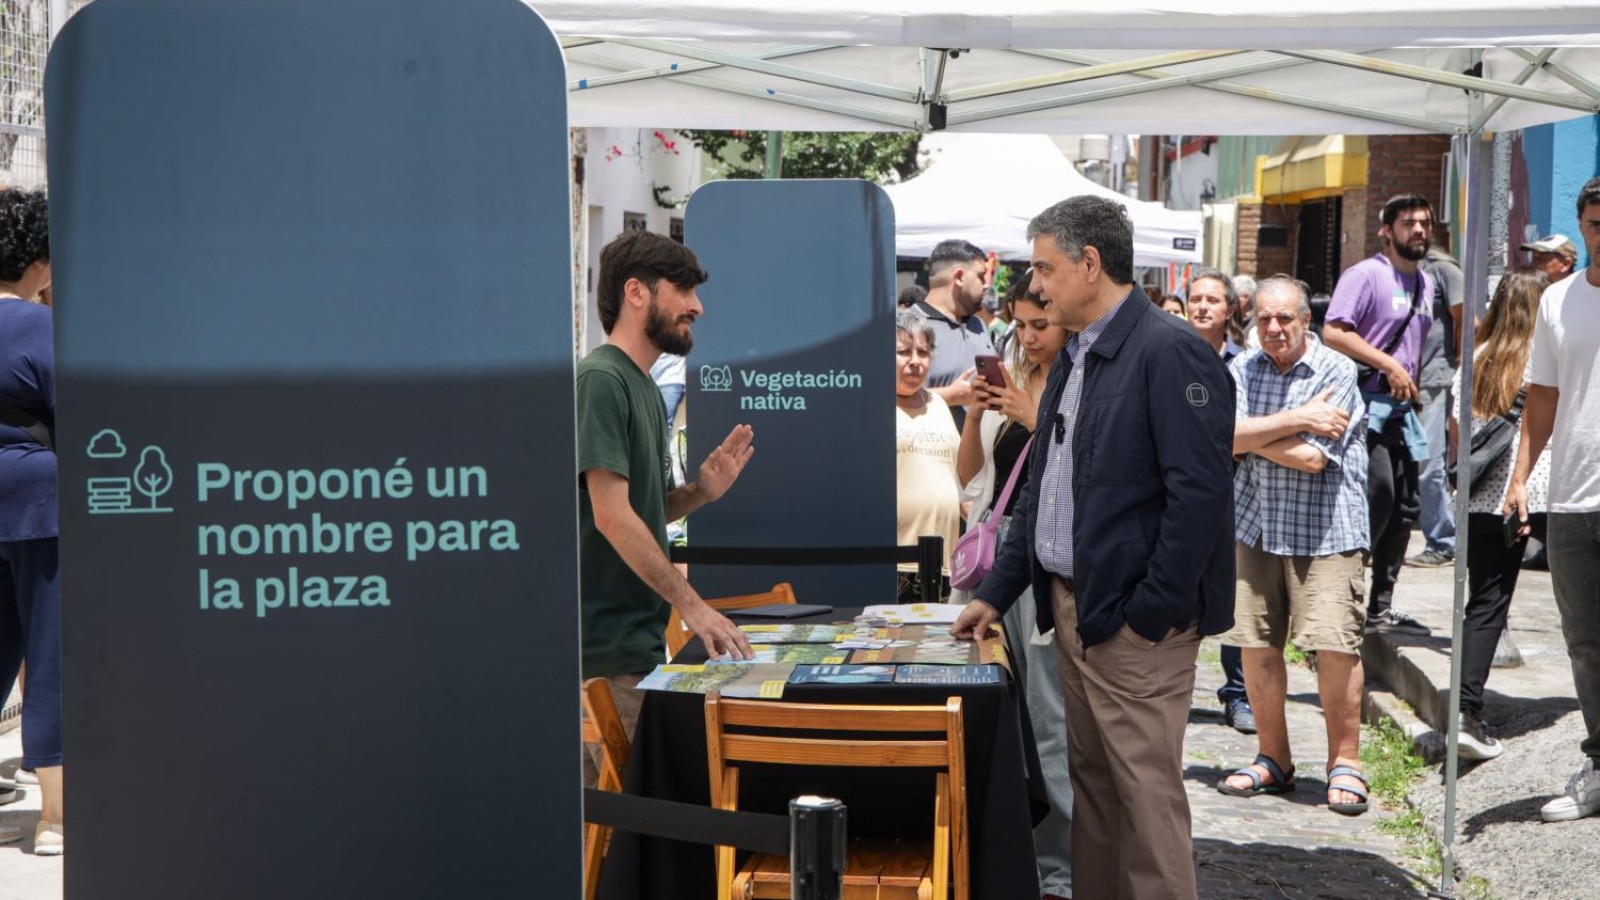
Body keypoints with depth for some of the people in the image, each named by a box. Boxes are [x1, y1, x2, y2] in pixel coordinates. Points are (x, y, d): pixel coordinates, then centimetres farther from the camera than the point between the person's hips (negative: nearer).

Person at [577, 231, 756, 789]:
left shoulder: (644, 388, 17)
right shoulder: (600, 380, -13)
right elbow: (612, 517, -20)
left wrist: (702, 490, 1)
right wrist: (691, 605, -20)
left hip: (639, 636, 9)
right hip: (607, 643, -9)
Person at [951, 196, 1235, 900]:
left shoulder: (1170, 354, -14)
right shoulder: (1071, 360, 15)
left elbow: (1200, 494, -19)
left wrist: (1149, 615, -18)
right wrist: (997, 592, 16)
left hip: (1133, 622, -9)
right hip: (1071, 606, 9)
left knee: (1146, 792, -3)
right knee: (1091, 782, 15)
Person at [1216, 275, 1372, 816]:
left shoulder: (1338, 372, -6)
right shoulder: (1243, 371, 7)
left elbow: (1312, 458, -14)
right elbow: (1223, 436, -9)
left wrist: (1252, 436, -3)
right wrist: (1295, 419, -14)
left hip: (1325, 531, -4)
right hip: (1256, 527, 4)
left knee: (1335, 645, -9)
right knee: (1256, 645, 5)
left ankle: (1344, 762, 8)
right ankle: (1274, 760, 20)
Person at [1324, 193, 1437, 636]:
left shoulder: (1424, 283, 17)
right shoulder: (1366, 275, -9)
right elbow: (1333, 333, -19)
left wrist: (1412, 388, 18)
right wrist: (1388, 365, -20)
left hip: (1402, 407, 9)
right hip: (1367, 403, -9)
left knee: (1406, 506, 10)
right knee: (1377, 500, -14)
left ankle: (1381, 606, 19)